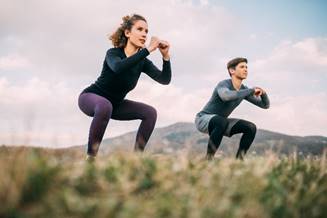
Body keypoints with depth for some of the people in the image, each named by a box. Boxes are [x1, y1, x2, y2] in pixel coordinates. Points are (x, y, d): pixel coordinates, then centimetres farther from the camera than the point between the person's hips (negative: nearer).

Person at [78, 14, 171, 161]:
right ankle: (90, 157, -31)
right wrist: (148, 50, -49)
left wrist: (166, 55, -33)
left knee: (150, 112, -9)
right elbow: (118, 67, -48)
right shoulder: (113, 53, -23)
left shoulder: (142, 61, -8)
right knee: (105, 106, -40)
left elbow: (165, 80, -18)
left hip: (115, 103, 6)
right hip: (90, 98, -6)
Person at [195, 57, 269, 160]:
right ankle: (208, 158, -31)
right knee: (222, 122, -39)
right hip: (203, 119, -7)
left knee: (251, 128, -7)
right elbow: (226, 96, -48)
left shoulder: (244, 90, 0)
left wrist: (263, 93, -20)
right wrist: (251, 91, -39)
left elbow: (265, 105, 3)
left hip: (221, 122, 7)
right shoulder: (223, 84, -23)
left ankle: (239, 158, -5)